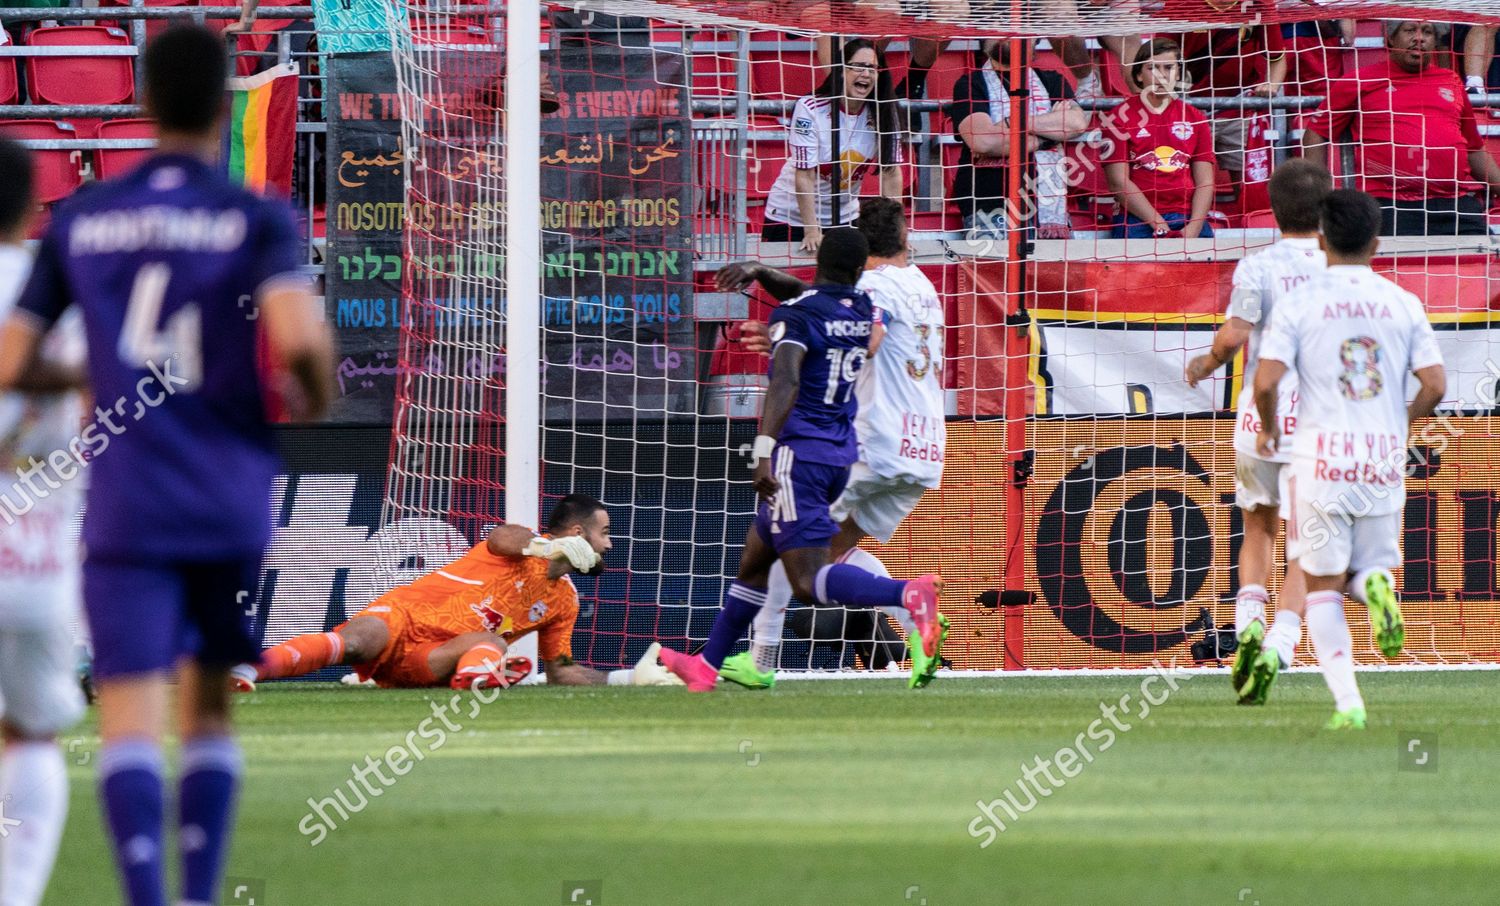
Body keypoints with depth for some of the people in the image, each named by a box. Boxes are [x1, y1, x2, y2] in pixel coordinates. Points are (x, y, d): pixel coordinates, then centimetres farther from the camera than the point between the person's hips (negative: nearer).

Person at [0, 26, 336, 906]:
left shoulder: (80, 220, 6)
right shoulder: (259, 219, -2)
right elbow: (296, 334, -20)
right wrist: (318, 396, 3)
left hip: (127, 512, 0)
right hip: (236, 509, 0)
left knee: (130, 725, -8)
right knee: (210, 711, 18)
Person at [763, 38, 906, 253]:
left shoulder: (884, 114, -10)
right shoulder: (810, 109, -21)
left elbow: (891, 173, -8)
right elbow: (804, 176, -23)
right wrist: (812, 232, -26)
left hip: (844, 217, 3)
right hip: (791, 216, -3)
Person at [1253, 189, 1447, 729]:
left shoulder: (1299, 304, -3)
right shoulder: (1404, 304, 4)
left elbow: (1266, 381, -12)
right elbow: (1434, 385, 0)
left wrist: (1268, 427, 8)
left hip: (1321, 456, -2)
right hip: (1384, 461, 2)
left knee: (1322, 585, 7)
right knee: (1367, 569, 18)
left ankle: (1347, 702, -6)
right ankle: (1377, 588, -21)